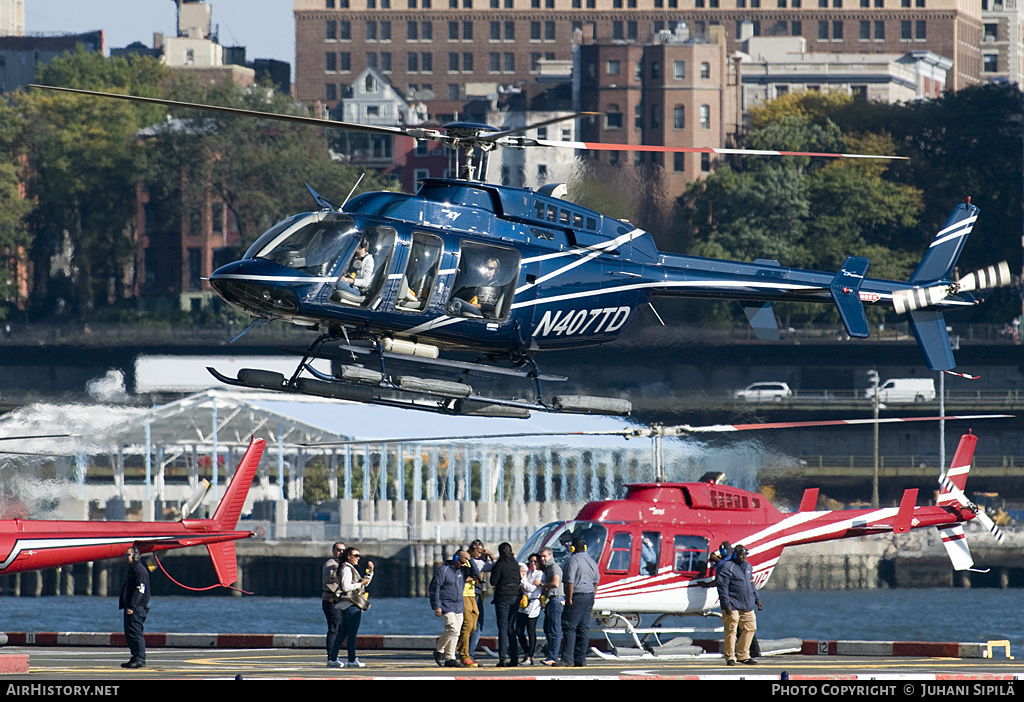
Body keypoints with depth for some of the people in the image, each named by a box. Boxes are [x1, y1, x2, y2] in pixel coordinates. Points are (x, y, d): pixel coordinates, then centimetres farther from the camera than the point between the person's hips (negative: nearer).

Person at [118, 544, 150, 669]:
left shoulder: (140, 570, -11)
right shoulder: (130, 569, 20)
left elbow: (140, 589, -19)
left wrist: (132, 606, -22)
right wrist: (123, 605, 20)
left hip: (137, 607, -10)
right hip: (130, 607, 10)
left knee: (135, 633, -13)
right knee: (129, 634, 11)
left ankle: (140, 659, -14)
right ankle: (135, 658, 15)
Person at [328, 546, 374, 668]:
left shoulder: (351, 569, 21)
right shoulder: (347, 569, -10)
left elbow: (365, 582, 28)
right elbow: (346, 586, -21)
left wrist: (370, 571, 15)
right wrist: (360, 584, -14)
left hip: (346, 605, 11)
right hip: (352, 604, -11)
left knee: (343, 632, 10)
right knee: (352, 633, -7)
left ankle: (332, 659, 9)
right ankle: (352, 660, -6)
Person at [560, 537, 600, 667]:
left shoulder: (573, 560, -10)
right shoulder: (591, 562, 14)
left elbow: (570, 582, -17)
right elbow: (596, 582, 19)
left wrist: (569, 599, -14)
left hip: (577, 597, -8)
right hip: (589, 596, 8)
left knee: (570, 627, -8)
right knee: (584, 628, 8)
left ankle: (567, 658, -16)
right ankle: (580, 659, 7)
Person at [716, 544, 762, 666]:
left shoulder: (748, 566, 16)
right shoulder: (727, 567, -9)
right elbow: (722, 587, -13)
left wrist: (757, 599, 22)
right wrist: (726, 604, -19)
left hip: (747, 606, 8)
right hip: (733, 606, -8)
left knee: (750, 628, 8)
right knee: (731, 631, -6)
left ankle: (743, 655, 19)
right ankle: (730, 657, 1)